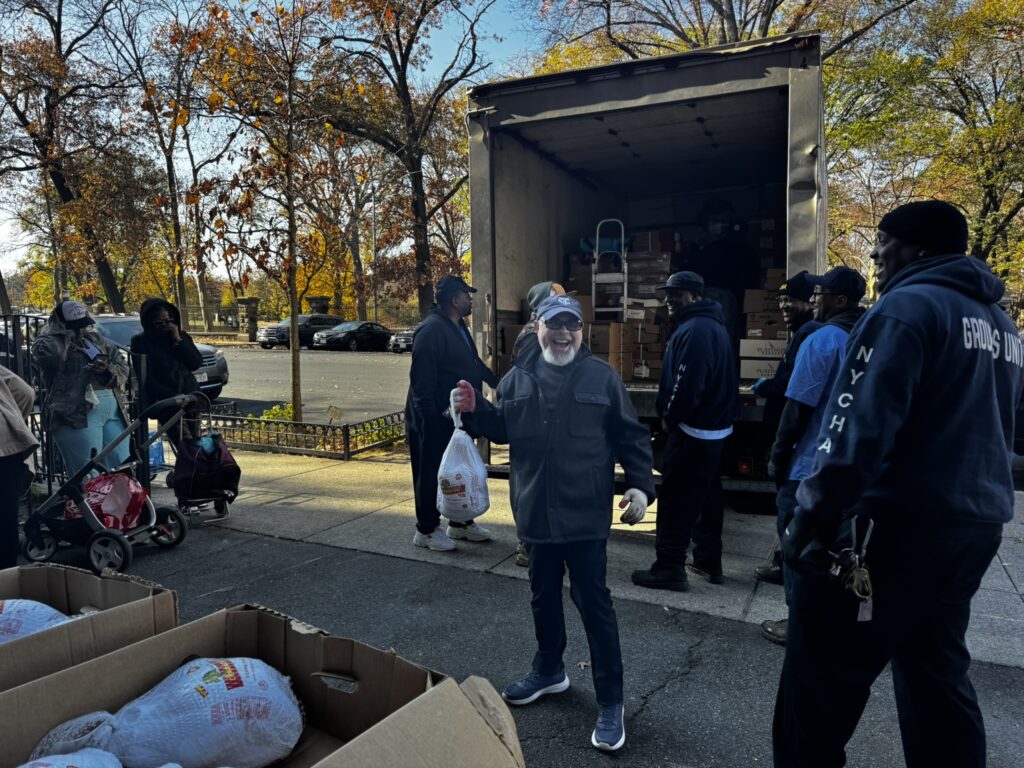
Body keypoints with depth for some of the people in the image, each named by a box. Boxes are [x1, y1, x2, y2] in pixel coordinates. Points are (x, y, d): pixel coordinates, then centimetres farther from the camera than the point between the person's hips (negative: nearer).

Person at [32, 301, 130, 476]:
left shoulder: (96, 339, 20)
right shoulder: (49, 342, 2)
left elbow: (122, 364, 19)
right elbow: (45, 352, -23)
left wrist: (107, 370, -4)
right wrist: (66, 333, -4)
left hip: (113, 410, 6)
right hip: (76, 414, -6)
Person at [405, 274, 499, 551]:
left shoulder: (459, 328, 12)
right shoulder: (430, 331, -19)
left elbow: (475, 364, 23)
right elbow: (422, 381, -24)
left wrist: (499, 385, 22)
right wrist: (429, 419, -25)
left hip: (459, 417, 10)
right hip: (435, 420, -10)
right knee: (431, 475, 3)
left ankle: (460, 523, 32)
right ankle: (426, 530, 17)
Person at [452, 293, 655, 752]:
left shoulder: (602, 377, -5)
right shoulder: (518, 377, 3)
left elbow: (632, 437, -3)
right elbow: (501, 429, 12)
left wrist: (641, 486, -13)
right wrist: (474, 410, -7)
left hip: (584, 514, -4)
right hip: (536, 510, 4)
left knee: (593, 602, 3)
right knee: (543, 595, 20)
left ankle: (610, 701, 18)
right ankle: (549, 670, 42)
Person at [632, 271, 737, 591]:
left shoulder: (694, 330, -19)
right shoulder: (712, 325, 16)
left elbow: (687, 383, -26)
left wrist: (669, 417, -12)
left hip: (692, 429, -11)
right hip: (714, 426, 11)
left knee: (676, 499, -6)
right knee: (706, 496, 17)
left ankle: (670, 567, -1)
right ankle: (708, 559, 28)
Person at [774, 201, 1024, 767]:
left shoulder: (909, 306, -11)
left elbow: (861, 427, -21)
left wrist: (811, 522, -19)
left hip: (895, 523, -9)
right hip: (975, 526, 9)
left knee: (822, 676, 1)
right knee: (938, 672, 18)